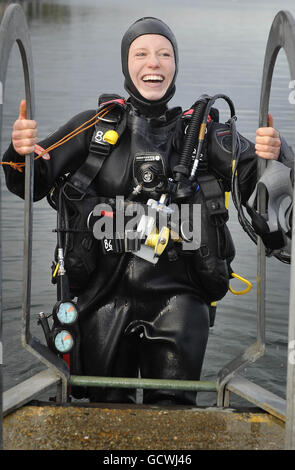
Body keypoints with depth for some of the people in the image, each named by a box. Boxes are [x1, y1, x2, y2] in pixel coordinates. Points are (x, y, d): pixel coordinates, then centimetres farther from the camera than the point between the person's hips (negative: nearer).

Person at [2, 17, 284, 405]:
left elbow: (251, 183, -4)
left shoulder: (203, 132, 8)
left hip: (177, 297, 0)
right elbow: (33, 184, 4)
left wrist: (268, 158, -26)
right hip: (106, 299, 1)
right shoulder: (97, 126, 8)